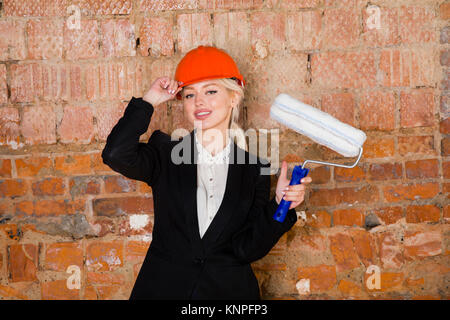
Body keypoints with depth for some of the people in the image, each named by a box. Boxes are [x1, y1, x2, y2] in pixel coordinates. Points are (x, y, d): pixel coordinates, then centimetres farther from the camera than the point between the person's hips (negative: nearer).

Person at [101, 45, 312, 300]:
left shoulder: (255, 169, -1)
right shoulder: (166, 152, -2)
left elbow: (248, 249, -6)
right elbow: (116, 154, -22)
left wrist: (279, 204, -20)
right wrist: (150, 101, -14)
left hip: (229, 289, 1)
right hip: (163, 288, 0)